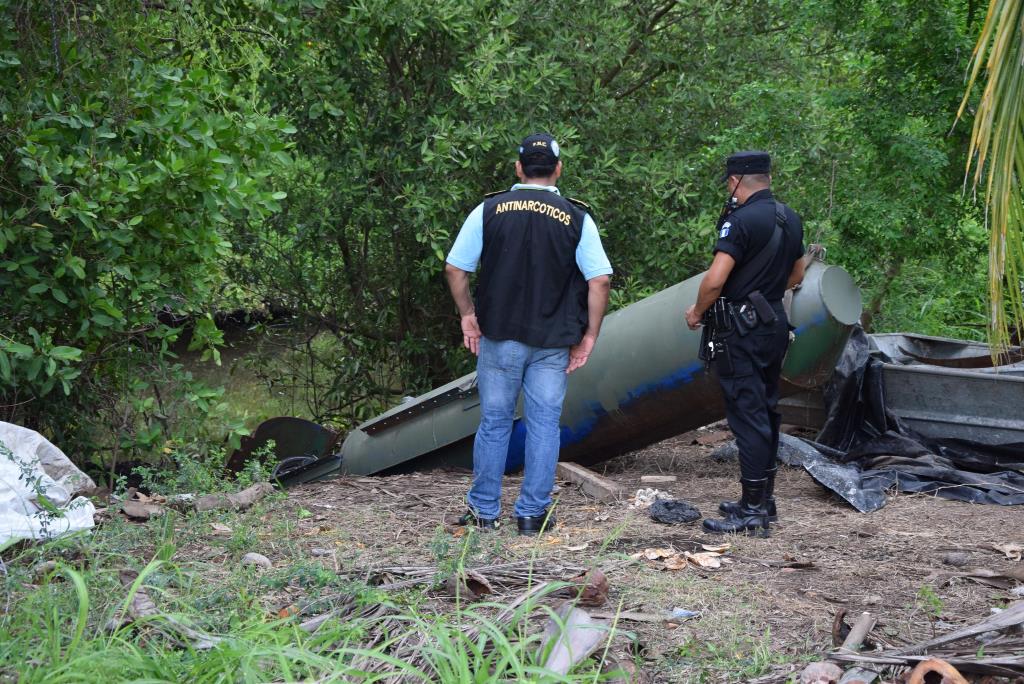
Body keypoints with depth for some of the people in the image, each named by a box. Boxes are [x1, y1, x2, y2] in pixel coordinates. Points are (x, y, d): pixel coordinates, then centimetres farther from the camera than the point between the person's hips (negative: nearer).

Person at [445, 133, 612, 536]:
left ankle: (484, 510, 17)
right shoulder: (576, 218, -3)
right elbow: (599, 280, -6)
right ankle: (533, 514, 11)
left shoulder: (489, 210, -1)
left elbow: (455, 268, 0)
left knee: (494, 422, 10)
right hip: (553, 342, -1)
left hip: (499, 336, 1)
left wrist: (468, 316, 11)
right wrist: (589, 336, 1)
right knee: (544, 424, 8)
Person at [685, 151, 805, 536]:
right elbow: (796, 276, 21)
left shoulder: (741, 221, -18)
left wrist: (697, 312, -6)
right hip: (775, 324, 9)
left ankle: (753, 511, -6)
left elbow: (715, 280, -23)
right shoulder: (791, 219, 9)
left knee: (747, 414, -7)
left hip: (741, 331, -9)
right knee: (766, 411, 16)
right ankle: (764, 499, 25)